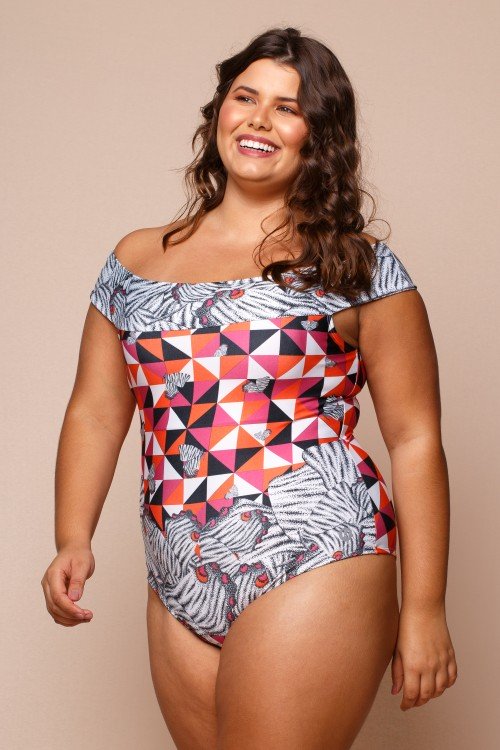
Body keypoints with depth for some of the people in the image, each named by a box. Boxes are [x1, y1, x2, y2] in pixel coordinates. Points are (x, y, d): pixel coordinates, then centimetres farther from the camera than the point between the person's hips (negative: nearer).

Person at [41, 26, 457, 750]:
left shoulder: (357, 266, 1)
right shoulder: (136, 261, 13)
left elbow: (414, 439, -2)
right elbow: (95, 413, 13)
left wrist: (424, 608, -5)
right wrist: (73, 540, -1)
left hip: (314, 565, -4)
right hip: (180, 590, 4)